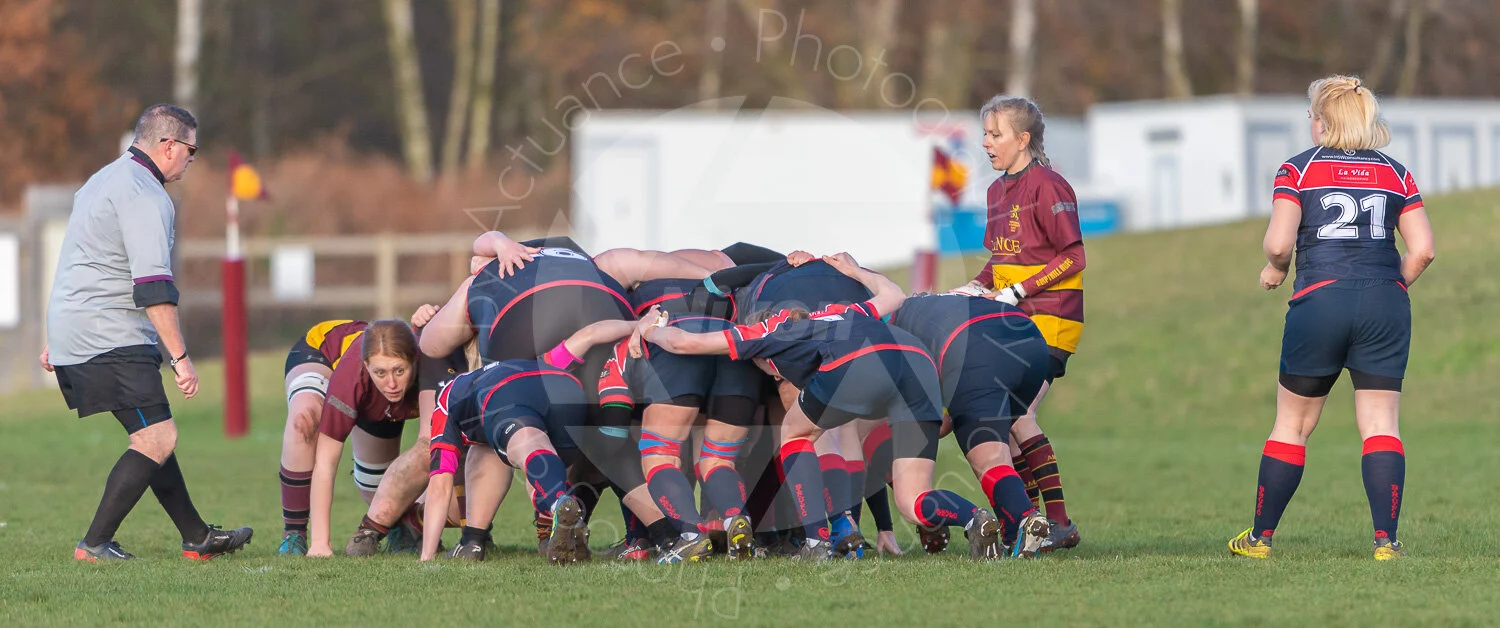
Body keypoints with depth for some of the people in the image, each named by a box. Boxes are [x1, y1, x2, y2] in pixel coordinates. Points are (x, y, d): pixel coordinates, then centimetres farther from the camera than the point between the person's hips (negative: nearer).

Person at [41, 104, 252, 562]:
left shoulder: (105, 180, 20)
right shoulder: (145, 196, -14)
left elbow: (81, 265, 28)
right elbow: (153, 287, -23)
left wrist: (56, 339, 34)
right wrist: (180, 357, -23)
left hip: (72, 332, 11)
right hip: (110, 338, -11)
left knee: (153, 437, 15)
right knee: (158, 440, -12)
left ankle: (197, 538, 21)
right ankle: (95, 545, -13)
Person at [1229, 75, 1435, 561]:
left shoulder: (1298, 170, 2)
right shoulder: (1396, 174, 10)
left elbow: (1278, 242, -9)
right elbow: (1423, 248, 4)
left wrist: (1275, 269, 12)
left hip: (1320, 301, -2)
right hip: (1385, 304, 2)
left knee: (1292, 423, 9)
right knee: (1380, 423, 2)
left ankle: (1261, 536, 16)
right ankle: (1386, 538, -10)